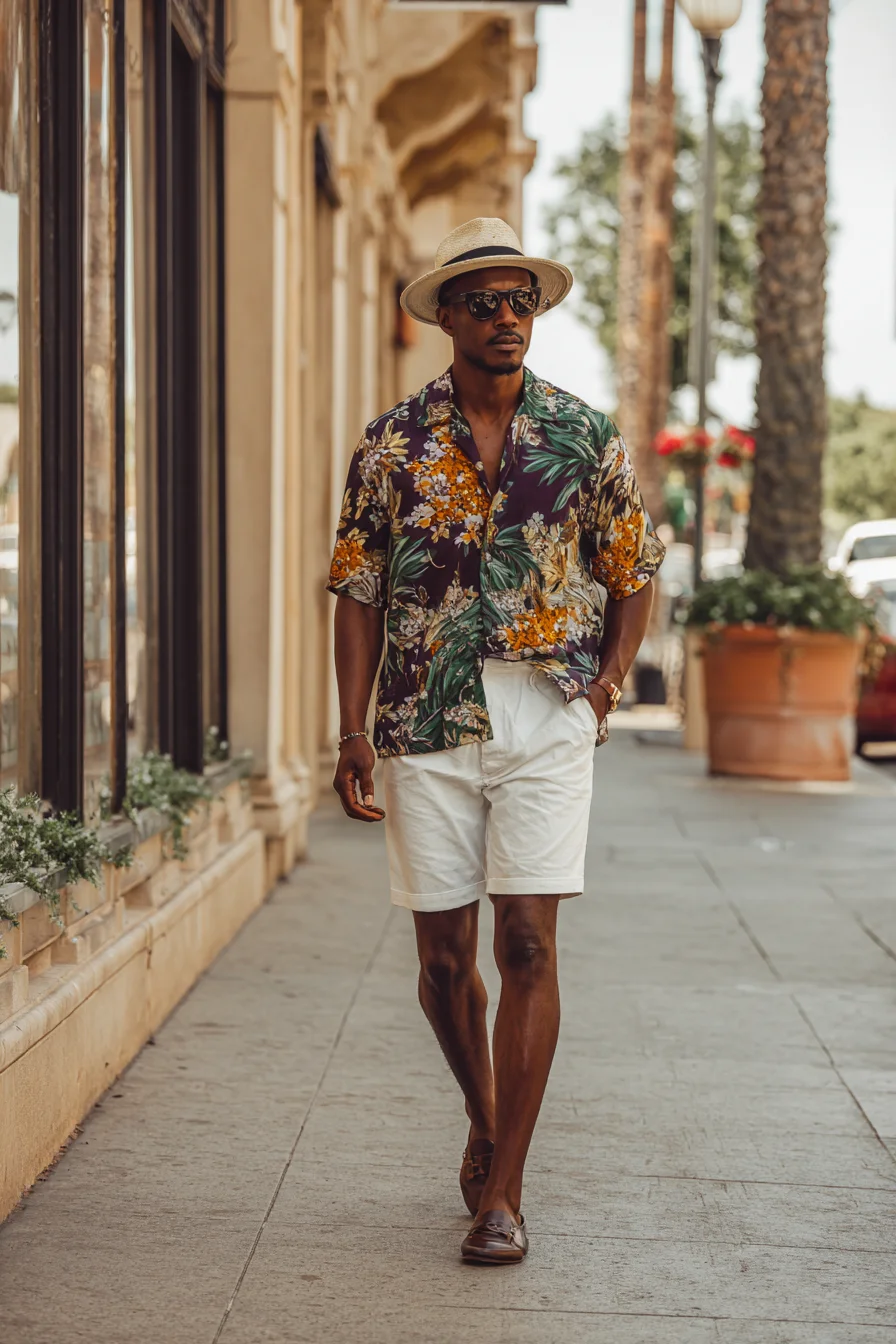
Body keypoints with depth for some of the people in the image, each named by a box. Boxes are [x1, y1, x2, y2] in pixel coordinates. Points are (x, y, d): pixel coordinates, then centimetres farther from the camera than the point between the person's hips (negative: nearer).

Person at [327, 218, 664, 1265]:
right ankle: (484, 1116, 34)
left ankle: (502, 1191, -1)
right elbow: (359, 592, 4)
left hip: (546, 717, -1)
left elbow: (634, 570, 14)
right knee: (444, 953, 5)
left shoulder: (586, 436, 4)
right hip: (427, 722, 1)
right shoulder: (392, 445, 3)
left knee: (526, 942, -8)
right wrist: (352, 730, -3)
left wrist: (609, 678, 1)